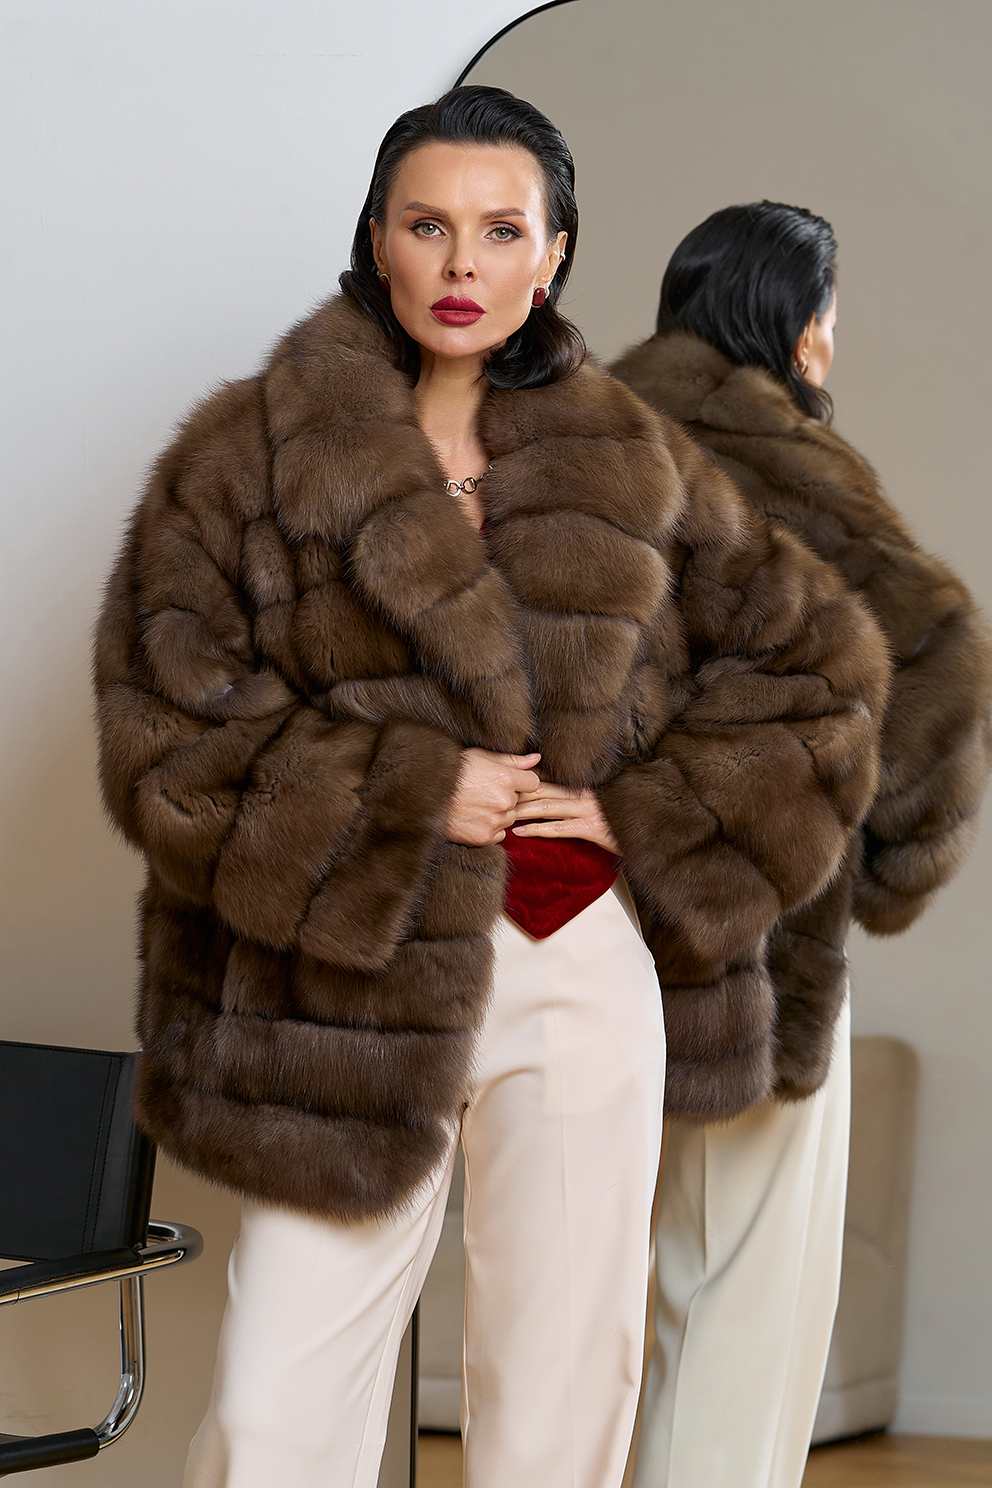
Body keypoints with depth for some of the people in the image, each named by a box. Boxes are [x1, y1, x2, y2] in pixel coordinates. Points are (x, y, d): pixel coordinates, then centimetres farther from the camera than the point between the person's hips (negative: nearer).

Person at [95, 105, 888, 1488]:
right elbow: (164, 725, -6)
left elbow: (819, 663, 14)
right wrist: (408, 794, -11)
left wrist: (649, 810, 3)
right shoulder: (252, 454, 0)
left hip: (584, 971, 2)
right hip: (353, 986, -2)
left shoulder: (634, 466, 9)